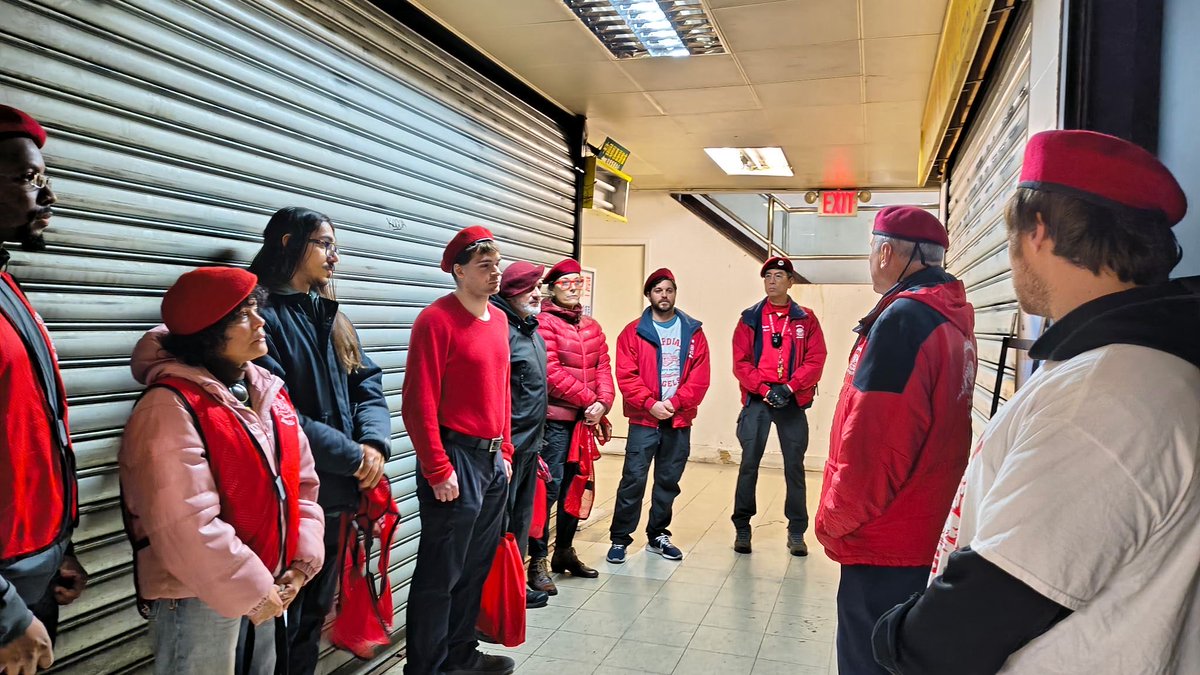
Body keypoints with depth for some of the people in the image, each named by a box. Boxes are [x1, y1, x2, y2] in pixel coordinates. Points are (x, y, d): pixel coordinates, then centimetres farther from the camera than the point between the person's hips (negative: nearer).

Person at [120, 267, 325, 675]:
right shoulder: (171, 407, -19)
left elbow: (301, 480, 8)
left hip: (266, 589, 7)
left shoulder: (268, 391, 5)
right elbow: (186, 525, -24)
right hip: (198, 598, -7)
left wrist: (301, 562, -2)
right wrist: (250, 590, -18)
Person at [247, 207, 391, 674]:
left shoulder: (331, 318, 14)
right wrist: (353, 456, -18)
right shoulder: (264, 318, -14)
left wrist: (375, 443, -12)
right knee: (281, 617, 6)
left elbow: (368, 385, 7)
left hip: (335, 492, 8)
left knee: (315, 609, 21)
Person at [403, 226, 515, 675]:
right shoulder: (436, 320, -14)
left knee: (477, 566, 18)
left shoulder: (498, 319, 11)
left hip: (493, 459, 8)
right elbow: (419, 404, -17)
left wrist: (505, 451, 15)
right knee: (441, 573, 3)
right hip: (457, 458, -8)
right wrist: (438, 469, -17)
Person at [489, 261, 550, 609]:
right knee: (500, 520, -1)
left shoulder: (532, 332, 15)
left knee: (521, 518, 18)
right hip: (508, 446, -10)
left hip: (529, 445, 10)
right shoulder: (501, 328, -15)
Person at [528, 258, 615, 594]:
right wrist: (588, 399, -12)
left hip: (585, 419, 7)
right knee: (550, 487, -7)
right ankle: (538, 561, 2)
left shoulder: (592, 327, 15)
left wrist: (603, 403, -8)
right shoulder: (545, 323, -7)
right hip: (555, 419, -7)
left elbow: (603, 367, 9)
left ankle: (564, 552, 27)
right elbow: (551, 372, -15)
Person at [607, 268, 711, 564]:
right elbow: (626, 376, -6)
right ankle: (619, 538, 5)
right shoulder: (633, 332, 2)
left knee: (669, 481, 11)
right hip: (643, 419, -2)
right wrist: (650, 403, -16)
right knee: (633, 479, -6)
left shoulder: (693, 332, 7)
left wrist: (674, 402, -12)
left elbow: (700, 378, 0)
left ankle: (658, 536, 24)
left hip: (679, 420, 3)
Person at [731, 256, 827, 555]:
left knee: (794, 465, 4)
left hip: (792, 402, 0)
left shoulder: (806, 319, 6)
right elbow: (741, 362, 0)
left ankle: (796, 532, 14)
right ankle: (742, 529, 10)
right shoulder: (750, 318, 5)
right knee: (749, 463, 0)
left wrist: (789, 388, -13)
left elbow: (815, 360, -1)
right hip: (757, 400, 0)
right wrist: (765, 389, -11)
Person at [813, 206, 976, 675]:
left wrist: (833, 520, -9)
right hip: (931, 537, 9)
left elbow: (873, 441, -23)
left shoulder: (904, 317, -18)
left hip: (885, 545, -9)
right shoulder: (953, 318, 10)